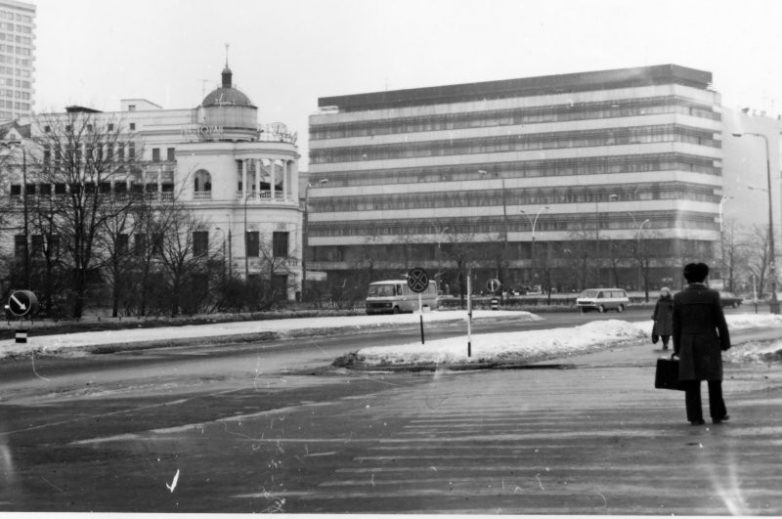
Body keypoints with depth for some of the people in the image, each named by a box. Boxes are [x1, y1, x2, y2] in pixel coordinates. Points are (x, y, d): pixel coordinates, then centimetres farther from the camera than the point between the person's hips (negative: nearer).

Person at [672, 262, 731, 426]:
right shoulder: (712, 295, -8)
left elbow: (676, 326, 2)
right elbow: (720, 322, -6)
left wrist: (677, 348, 8)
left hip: (687, 344, 2)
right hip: (709, 344, -1)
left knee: (691, 382, 4)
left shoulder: (679, 297, -1)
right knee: (714, 379, 12)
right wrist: (725, 343, 4)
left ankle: (695, 417, 1)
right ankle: (717, 415, 16)